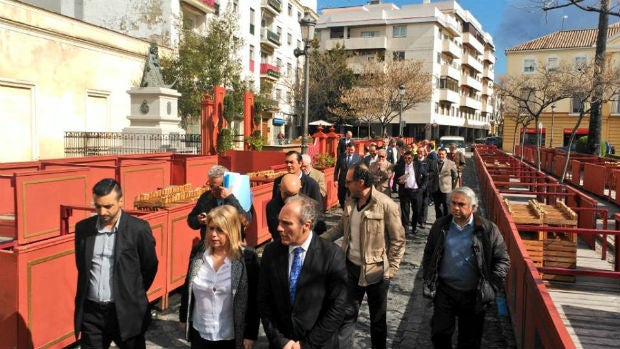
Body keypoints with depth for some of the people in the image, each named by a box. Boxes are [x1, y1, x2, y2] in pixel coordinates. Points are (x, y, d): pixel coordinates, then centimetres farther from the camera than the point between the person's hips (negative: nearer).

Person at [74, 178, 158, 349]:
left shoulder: (138, 229, -11)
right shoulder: (83, 228, 1)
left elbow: (150, 267, 0)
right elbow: (81, 265, 15)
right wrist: (93, 288, 14)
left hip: (126, 311, -3)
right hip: (91, 311, 3)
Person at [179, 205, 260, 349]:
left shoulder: (247, 257, -15)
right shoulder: (198, 252, -5)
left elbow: (254, 299, -10)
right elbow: (187, 287, 7)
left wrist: (251, 334, -8)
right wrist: (183, 317, 12)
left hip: (231, 336, -3)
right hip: (199, 333, 3)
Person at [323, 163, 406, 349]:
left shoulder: (386, 205, -18)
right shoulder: (350, 202, 1)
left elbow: (398, 241, -13)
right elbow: (340, 228, 15)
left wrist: (390, 271, -14)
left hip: (376, 271, -5)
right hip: (351, 267, 5)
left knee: (378, 318, 16)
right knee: (346, 314, 13)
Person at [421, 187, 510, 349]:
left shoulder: (488, 229, -9)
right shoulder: (440, 226, -1)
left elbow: (502, 260, -4)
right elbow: (428, 253, 9)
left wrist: (492, 286, -11)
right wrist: (428, 280, 2)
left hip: (473, 295, -1)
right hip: (445, 290, 1)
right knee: (439, 333, 4)